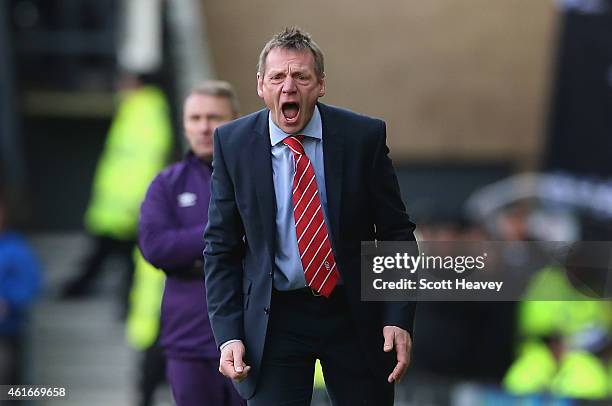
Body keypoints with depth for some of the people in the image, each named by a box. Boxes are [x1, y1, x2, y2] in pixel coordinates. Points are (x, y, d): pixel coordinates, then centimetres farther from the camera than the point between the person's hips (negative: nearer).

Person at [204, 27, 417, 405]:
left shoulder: (364, 136, -4)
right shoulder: (234, 143, -3)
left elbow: (396, 232, 0)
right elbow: (221, 247, 1)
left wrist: (399, 319, -9)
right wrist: (228, 333, -8)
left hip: (354, 313, 0)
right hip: (274, 317, 0)